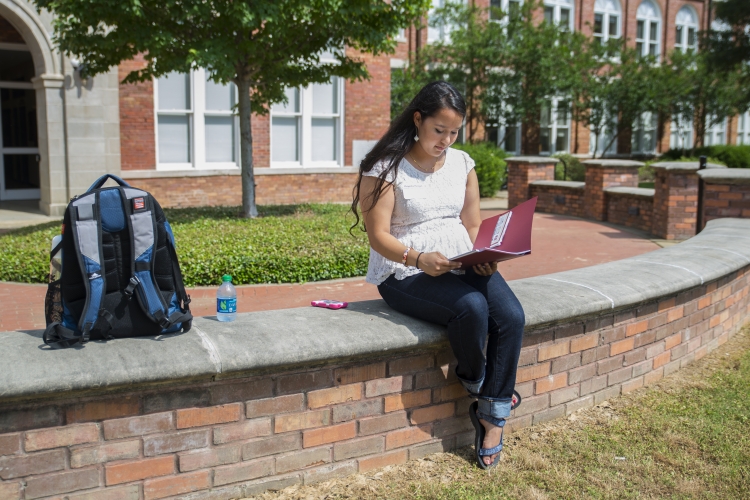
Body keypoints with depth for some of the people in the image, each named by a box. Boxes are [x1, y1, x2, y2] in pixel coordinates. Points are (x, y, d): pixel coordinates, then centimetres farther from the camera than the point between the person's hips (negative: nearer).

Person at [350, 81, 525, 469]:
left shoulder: (462, 163, 10)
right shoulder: (386, 167, -6)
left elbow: (473, 226, 13)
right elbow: (379, 236, -11)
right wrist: (418, 258, -29)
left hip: (461, 265, 5)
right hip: (405, 273, -5)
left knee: (511, 315, -21)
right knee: (471, 307, -32)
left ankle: (491, 417, -7)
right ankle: (475, 381, 1)